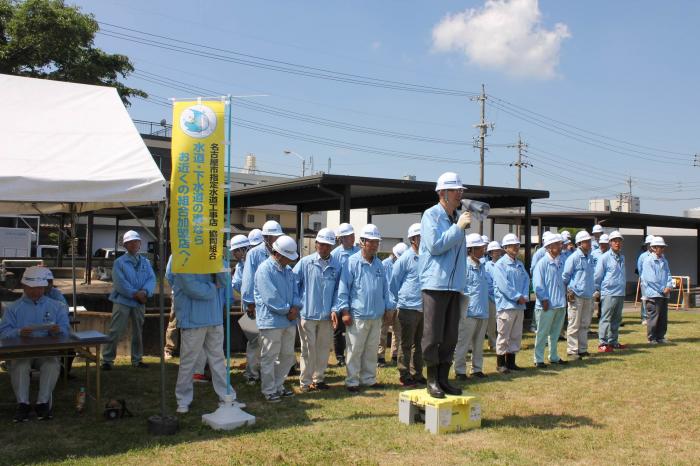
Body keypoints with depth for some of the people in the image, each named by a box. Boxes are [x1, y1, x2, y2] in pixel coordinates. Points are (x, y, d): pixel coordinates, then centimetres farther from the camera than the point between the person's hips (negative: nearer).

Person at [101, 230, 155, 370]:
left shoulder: (145, 262, 10)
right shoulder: (119, 262, -3)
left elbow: (151, 279, -1)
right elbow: (120, 282, -13)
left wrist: (144, 292, -19)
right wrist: (135, 294, -19)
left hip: (140, 303, 5)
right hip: (122, 302, -4)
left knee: (138, 332, 13)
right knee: (115, 331, -6)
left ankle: (136, 359, 24)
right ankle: (107, 360, 2)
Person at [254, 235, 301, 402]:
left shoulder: (288, 270, 13)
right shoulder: (265, 269, -14)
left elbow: (295, 290, 14)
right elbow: (270, 297, -20)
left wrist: (296, 307, -6)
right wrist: (287, 310, -13)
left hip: (289, 320, 8)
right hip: (271, 321, -8)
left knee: (287, 355, 14)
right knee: (269, 357, 1)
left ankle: (278, 385, 28)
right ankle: (269, 390, 11)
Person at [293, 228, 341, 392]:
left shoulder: (336, 265, 3)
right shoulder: (305, 262, -3)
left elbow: (338, 289, 5)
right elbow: (292, 284, -1)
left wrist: (334, 309, -4)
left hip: (326, 316, 3)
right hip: (307, 314, -3)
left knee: (324, 348, 12)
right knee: (308, 349, 3)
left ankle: (318, 378, 27)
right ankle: (305, 381, 15)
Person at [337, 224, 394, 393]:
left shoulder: (379, 264, 11)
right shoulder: (352, 262, -7)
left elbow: (385, 288, 18)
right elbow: (343, 288, -9)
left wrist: (389, 307, 13)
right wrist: (344, 310, -13)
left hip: (376, 316, 6)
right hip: (357, 315, -6)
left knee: (371, 350, 13)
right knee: (355, 350, 1)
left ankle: (369, 378, 24)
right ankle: (352, 381, 11)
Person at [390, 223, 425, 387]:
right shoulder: (405, 258, -9)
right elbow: (394, 282, -2)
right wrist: (399, 301, 4)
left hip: (424, 308, 6)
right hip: (409, 308, -6)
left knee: (419, 343, 14)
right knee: (406, 343, 3)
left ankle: (417, 374, 25)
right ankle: (405, 376, 12)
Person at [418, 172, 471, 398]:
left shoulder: (457, 217, 16)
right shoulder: (431, 215, -5)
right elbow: (436, 245, -17)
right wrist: (459, 227, -12)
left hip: (454, 286, 7)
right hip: (435, 283, -7)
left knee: (450, 336, 10)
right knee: (433, 335, -2)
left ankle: (443, 378, 19)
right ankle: (432, 380, 9)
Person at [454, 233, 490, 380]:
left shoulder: (482, 266, 15)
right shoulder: (464, 266, -11)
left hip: (483, 311, 8)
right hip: (469, 311, -8)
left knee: (479, 343, 15)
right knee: (463, 343, -1)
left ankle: (476, 368, 24)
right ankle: (460, 370, 7)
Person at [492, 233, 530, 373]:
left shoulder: (520, 265, 16)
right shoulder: (500, 264, -7)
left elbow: (526, 281, 10)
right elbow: (503, 285, -15)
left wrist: (525, 296, -7)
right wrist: (518, 297, -14)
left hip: (520, 305, 7)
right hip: (506, 305, -7)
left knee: (516, 335, 11)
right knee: (504, 335, -3)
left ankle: (511, 362, 20)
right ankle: (500, 363, 6)